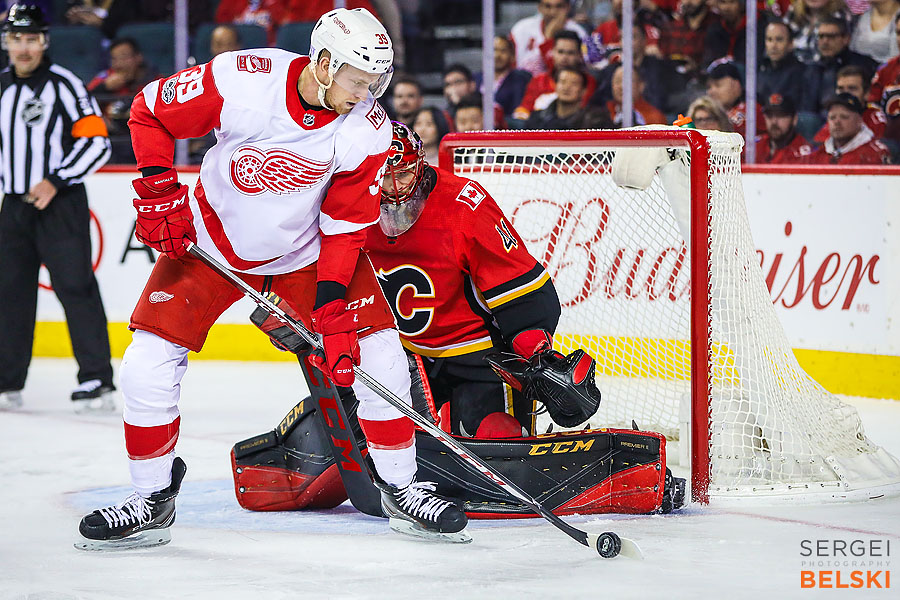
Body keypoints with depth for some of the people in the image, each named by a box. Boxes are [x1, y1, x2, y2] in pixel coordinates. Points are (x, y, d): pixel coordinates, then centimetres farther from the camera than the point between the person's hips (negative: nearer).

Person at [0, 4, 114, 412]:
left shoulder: (64, 85, -8)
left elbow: (97, 142, -12)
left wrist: (56, 182, -17)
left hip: (61, 204, -7)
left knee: (74, 286, -11)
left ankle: (97, 380, -12)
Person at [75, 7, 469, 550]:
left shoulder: (368, 131, -19)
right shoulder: (241, 80, -26)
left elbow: (347, 224, -13)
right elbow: (150, 112, -10)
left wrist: (332, 310, -21)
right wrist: (158, 191, -16)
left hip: (306, 252, 1)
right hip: (213, 239, -1)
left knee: (377, 356, -9)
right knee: (148, 366, -10)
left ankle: (401, 489, 9)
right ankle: (152, 501, 9)